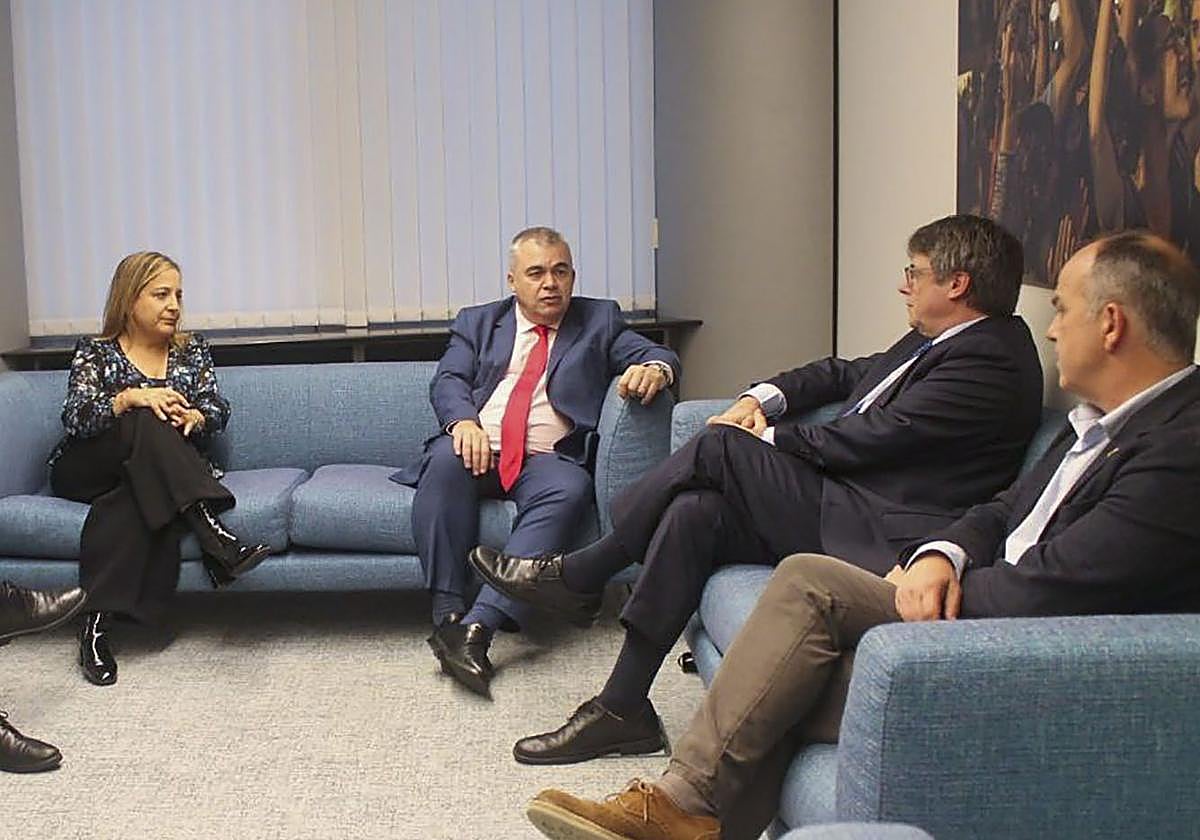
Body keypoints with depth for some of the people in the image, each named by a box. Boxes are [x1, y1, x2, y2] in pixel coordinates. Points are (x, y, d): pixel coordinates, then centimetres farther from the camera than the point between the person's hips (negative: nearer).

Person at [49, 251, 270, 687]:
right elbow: (75, 417, -10)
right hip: (87, 470, -2)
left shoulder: (191, 350, 16)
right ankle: (215, 536, -50)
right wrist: (130, 398, -30)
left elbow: (218, 410, 3)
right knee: (147, 421, -35)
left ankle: (97, 624, -43)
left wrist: (193, 417, -23)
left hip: (153, 474, 3)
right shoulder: (95, 352, 7)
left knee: (130, 504, -37)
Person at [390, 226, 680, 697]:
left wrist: (655, 368, -18)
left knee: (568, 489, -35)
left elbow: (655, 354, 8)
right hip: (478, 449, 1)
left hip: (549, 459, 0)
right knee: (445, 460, -34)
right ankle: (447, 614, -31)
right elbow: (448, 380, 8)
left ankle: (478, 625, -44)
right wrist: (463, 420, -16)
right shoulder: (478, 322, 21)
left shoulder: (600, 321, 20)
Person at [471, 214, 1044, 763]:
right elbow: (846, 374, 28)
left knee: (721, 448, -17)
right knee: (695, 510, -10)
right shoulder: (933, 342, 20)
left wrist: (762, 438, -2)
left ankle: (575, 578, -3)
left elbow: (866, 439, -17)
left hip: (873, 534, -10)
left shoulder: (991, 360, -12)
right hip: (840, 503, 10)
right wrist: (763, 399, 9)